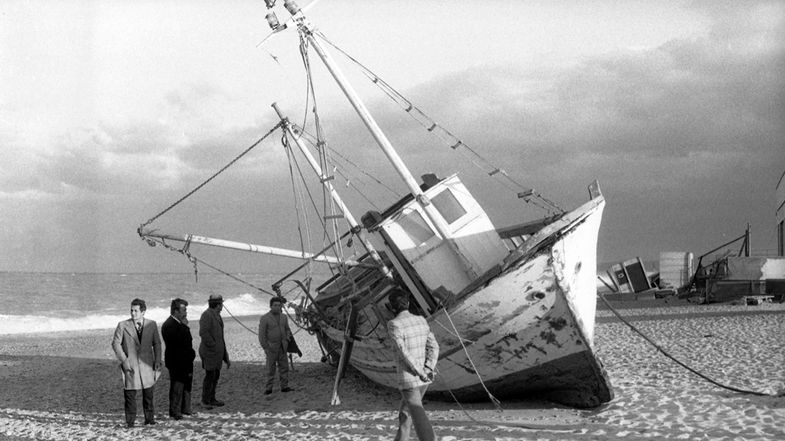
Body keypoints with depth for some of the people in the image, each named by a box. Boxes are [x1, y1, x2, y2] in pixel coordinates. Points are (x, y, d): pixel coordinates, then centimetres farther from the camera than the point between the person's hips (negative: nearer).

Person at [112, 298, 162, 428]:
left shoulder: (151, 325, 2)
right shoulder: (123, 325, -4)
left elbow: (157, 343, 9)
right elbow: (116, 343, -1)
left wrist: (157, 360, 1)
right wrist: (123, 360, -9)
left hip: (146, 364, 2)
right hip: (130, 365, -2)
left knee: (148, 393, 9)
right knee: (130, 393, 0)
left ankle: (149, 417, 24)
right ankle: (130, 421, 11)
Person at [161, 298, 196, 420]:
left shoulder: (180, 324, 14)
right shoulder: (169, 325, -17)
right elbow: (181, 340, -27)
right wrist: (185, 326, -20)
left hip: (185, 361, 9)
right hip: (177, 363, -9)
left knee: (187, 386, 15)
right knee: (177, 388, -3)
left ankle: (185, 409, 25)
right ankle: (175, 412, 4)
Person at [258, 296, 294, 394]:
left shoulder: (284, 317, 7)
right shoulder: (264, 318, -9)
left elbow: (287, 330, 20)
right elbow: (262, 335, -9)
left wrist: (287, 338, 2)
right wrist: (266, 348, -12)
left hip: (282, 347, 5)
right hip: (271, 347, -5)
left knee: (284, 367, 4)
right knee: (271, 368, -2)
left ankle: (284, 386, 9)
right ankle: (268, 388, 4)